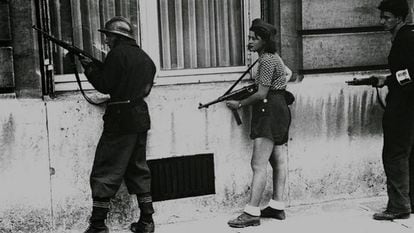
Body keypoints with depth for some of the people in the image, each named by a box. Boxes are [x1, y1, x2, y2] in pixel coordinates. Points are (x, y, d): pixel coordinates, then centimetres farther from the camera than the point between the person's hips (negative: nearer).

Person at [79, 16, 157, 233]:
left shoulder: (118, 53, -9)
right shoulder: (145, 58, 16)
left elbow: (105, 86, -10)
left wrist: (89, 67, 6)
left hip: (121, 119, -8)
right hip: (141, 119, 8)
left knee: (104, 173, -1)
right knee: (139, 170, 16)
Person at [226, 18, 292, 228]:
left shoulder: (267, 60, -16)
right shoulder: (273, 57, 16)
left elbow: (262, 94, -19)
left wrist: (239, 104, -7)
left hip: (269, 112, -11)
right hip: (279, 111, 11)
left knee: (258, 164, -12)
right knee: (278, 161, 12)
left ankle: (252, 213, -12)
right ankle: (277, 207, 19)